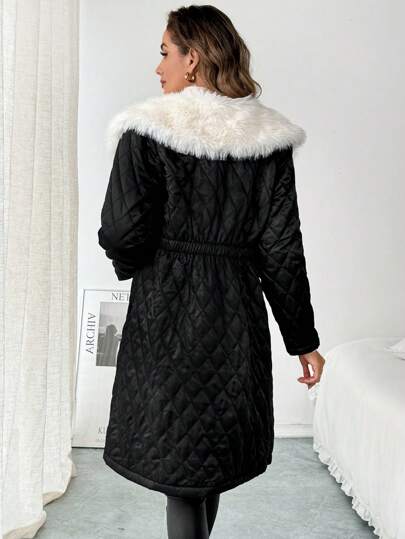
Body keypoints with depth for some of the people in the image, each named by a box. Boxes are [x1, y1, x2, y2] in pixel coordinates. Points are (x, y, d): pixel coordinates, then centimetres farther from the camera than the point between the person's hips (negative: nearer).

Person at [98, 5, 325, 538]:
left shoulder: (146, 129, -9)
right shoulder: (268, 138, 0)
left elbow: (123, 233, -15)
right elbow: (282, 250, -2)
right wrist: (303, 338, 5)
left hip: (165, 314, -3)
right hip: (237, 315, 4)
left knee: (177, 460, 9)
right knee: (214, 458, 21)